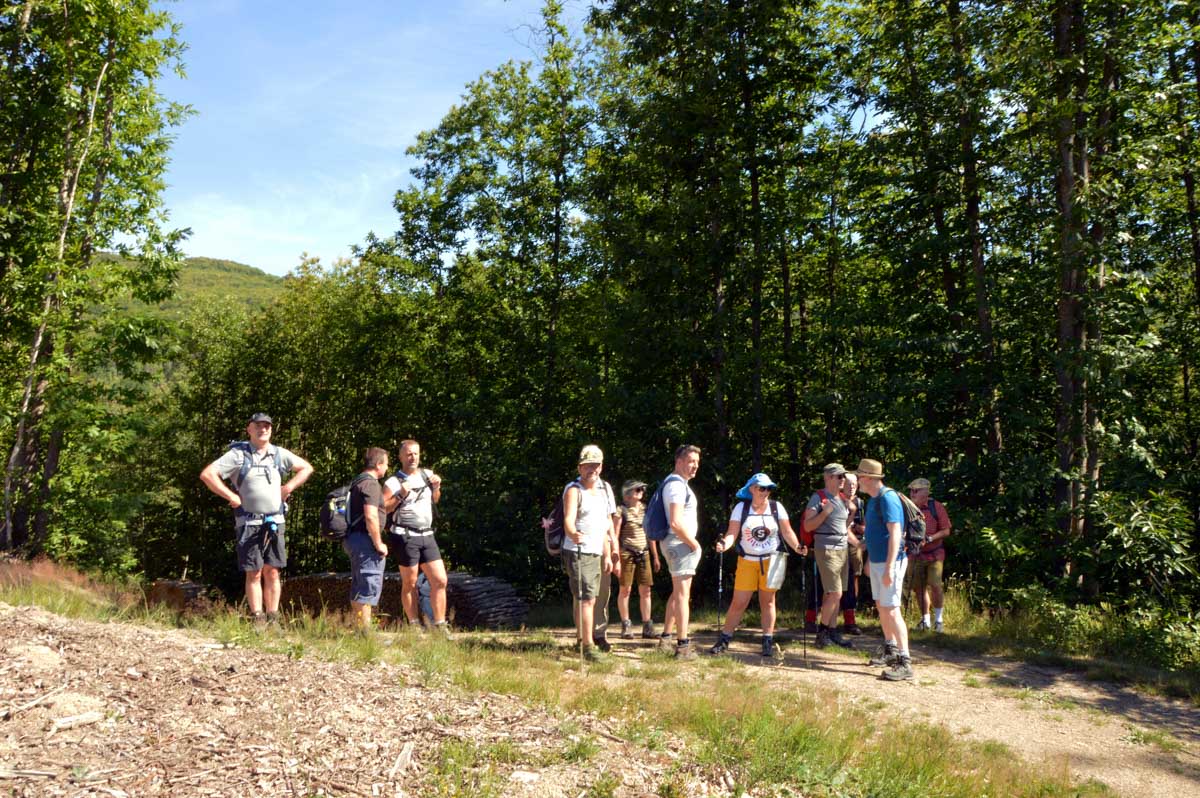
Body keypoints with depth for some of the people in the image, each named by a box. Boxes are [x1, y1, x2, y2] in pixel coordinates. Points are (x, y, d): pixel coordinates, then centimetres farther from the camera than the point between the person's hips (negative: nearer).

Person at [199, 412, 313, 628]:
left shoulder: (279, 454, 9)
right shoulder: (238, 454, -3)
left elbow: (306, 468, 18)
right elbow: (207, 474, -9)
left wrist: (289, 487, 5)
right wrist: (230, 496, -10)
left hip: (275, 521, 3)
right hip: (249, 523, -3)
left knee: (272, 572, 5)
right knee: (254, 574, 0)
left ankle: (273, 619, 10)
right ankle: (257, 619, 6)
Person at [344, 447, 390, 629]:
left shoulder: (357, 482, 17)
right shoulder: (371, 484, -14)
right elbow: (371, 516, -24)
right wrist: (379, 544, -18)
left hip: (352, 538, 10)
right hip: (365, 540, -10)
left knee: (358, 588, 15)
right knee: (369, 586, -7)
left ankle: (358, 627, 23)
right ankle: (365, 630, -6)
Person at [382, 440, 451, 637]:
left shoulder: (427, 474, 12)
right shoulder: (393, 482, -5)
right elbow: (381, 509, -12)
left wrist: (436, 487, 7)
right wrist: (400, 495, -22)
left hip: (427, 536, 5)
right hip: (406, 538, -5)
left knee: (440, 580, 0)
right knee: (409, 584, 3)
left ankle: (440, 625, 7)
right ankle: (414, 625, 14)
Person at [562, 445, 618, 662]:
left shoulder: (605, 488, 12)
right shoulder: (573, 490, -11)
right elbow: (568, 520, -25)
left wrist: (608, 553, 18)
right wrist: (573, 534, -47)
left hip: (595, 553, 8)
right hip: (578, 552, -8)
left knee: (585, 599, 16)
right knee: (586, 599, -13)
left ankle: (581, 640, 27)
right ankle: (588, 645, -13)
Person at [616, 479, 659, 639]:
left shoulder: (645, 510, 12)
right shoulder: (622, 511, -5)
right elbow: (615, 536, -6)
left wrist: (655, 557, 17)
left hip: (644, 553, 5)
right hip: (627, 553, -5)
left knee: (645, 591, 4)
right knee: (625, 590, 1)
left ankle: (647, 627, 9)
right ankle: (626, 626, 11)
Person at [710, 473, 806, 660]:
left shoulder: (777, 508, 0)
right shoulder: (741, 508, -3)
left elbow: (787, 532, 0)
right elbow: (732, 533, -8)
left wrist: (797, 546, -17)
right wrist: (724, 544, -28)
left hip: (770, 561, 1)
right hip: (747, 561, -1)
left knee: (768, 602, 7)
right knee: (739, 603, -2)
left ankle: (768, 643, 15)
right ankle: (724, 641, 10)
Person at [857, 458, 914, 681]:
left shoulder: (887, 498, -17)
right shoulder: (873, 499, 13)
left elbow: (895, 534, -23)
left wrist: (889, 567, -27)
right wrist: (869, 560, 26)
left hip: (889, 562, -10)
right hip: (876, 561, 10)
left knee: (891, 610, -12)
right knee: (881, 606, 16)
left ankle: (905, 663, -12)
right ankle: (891, 651, 28)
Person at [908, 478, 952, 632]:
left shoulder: (937, 507, -9)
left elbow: (946, 531, -7)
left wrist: (930, 538, -20)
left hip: (934, 553, -3)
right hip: (916, 554, 3)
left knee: (935, 585, -11)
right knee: (918, 587, 5)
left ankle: (938, 618, 8)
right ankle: (925, 620, 21)